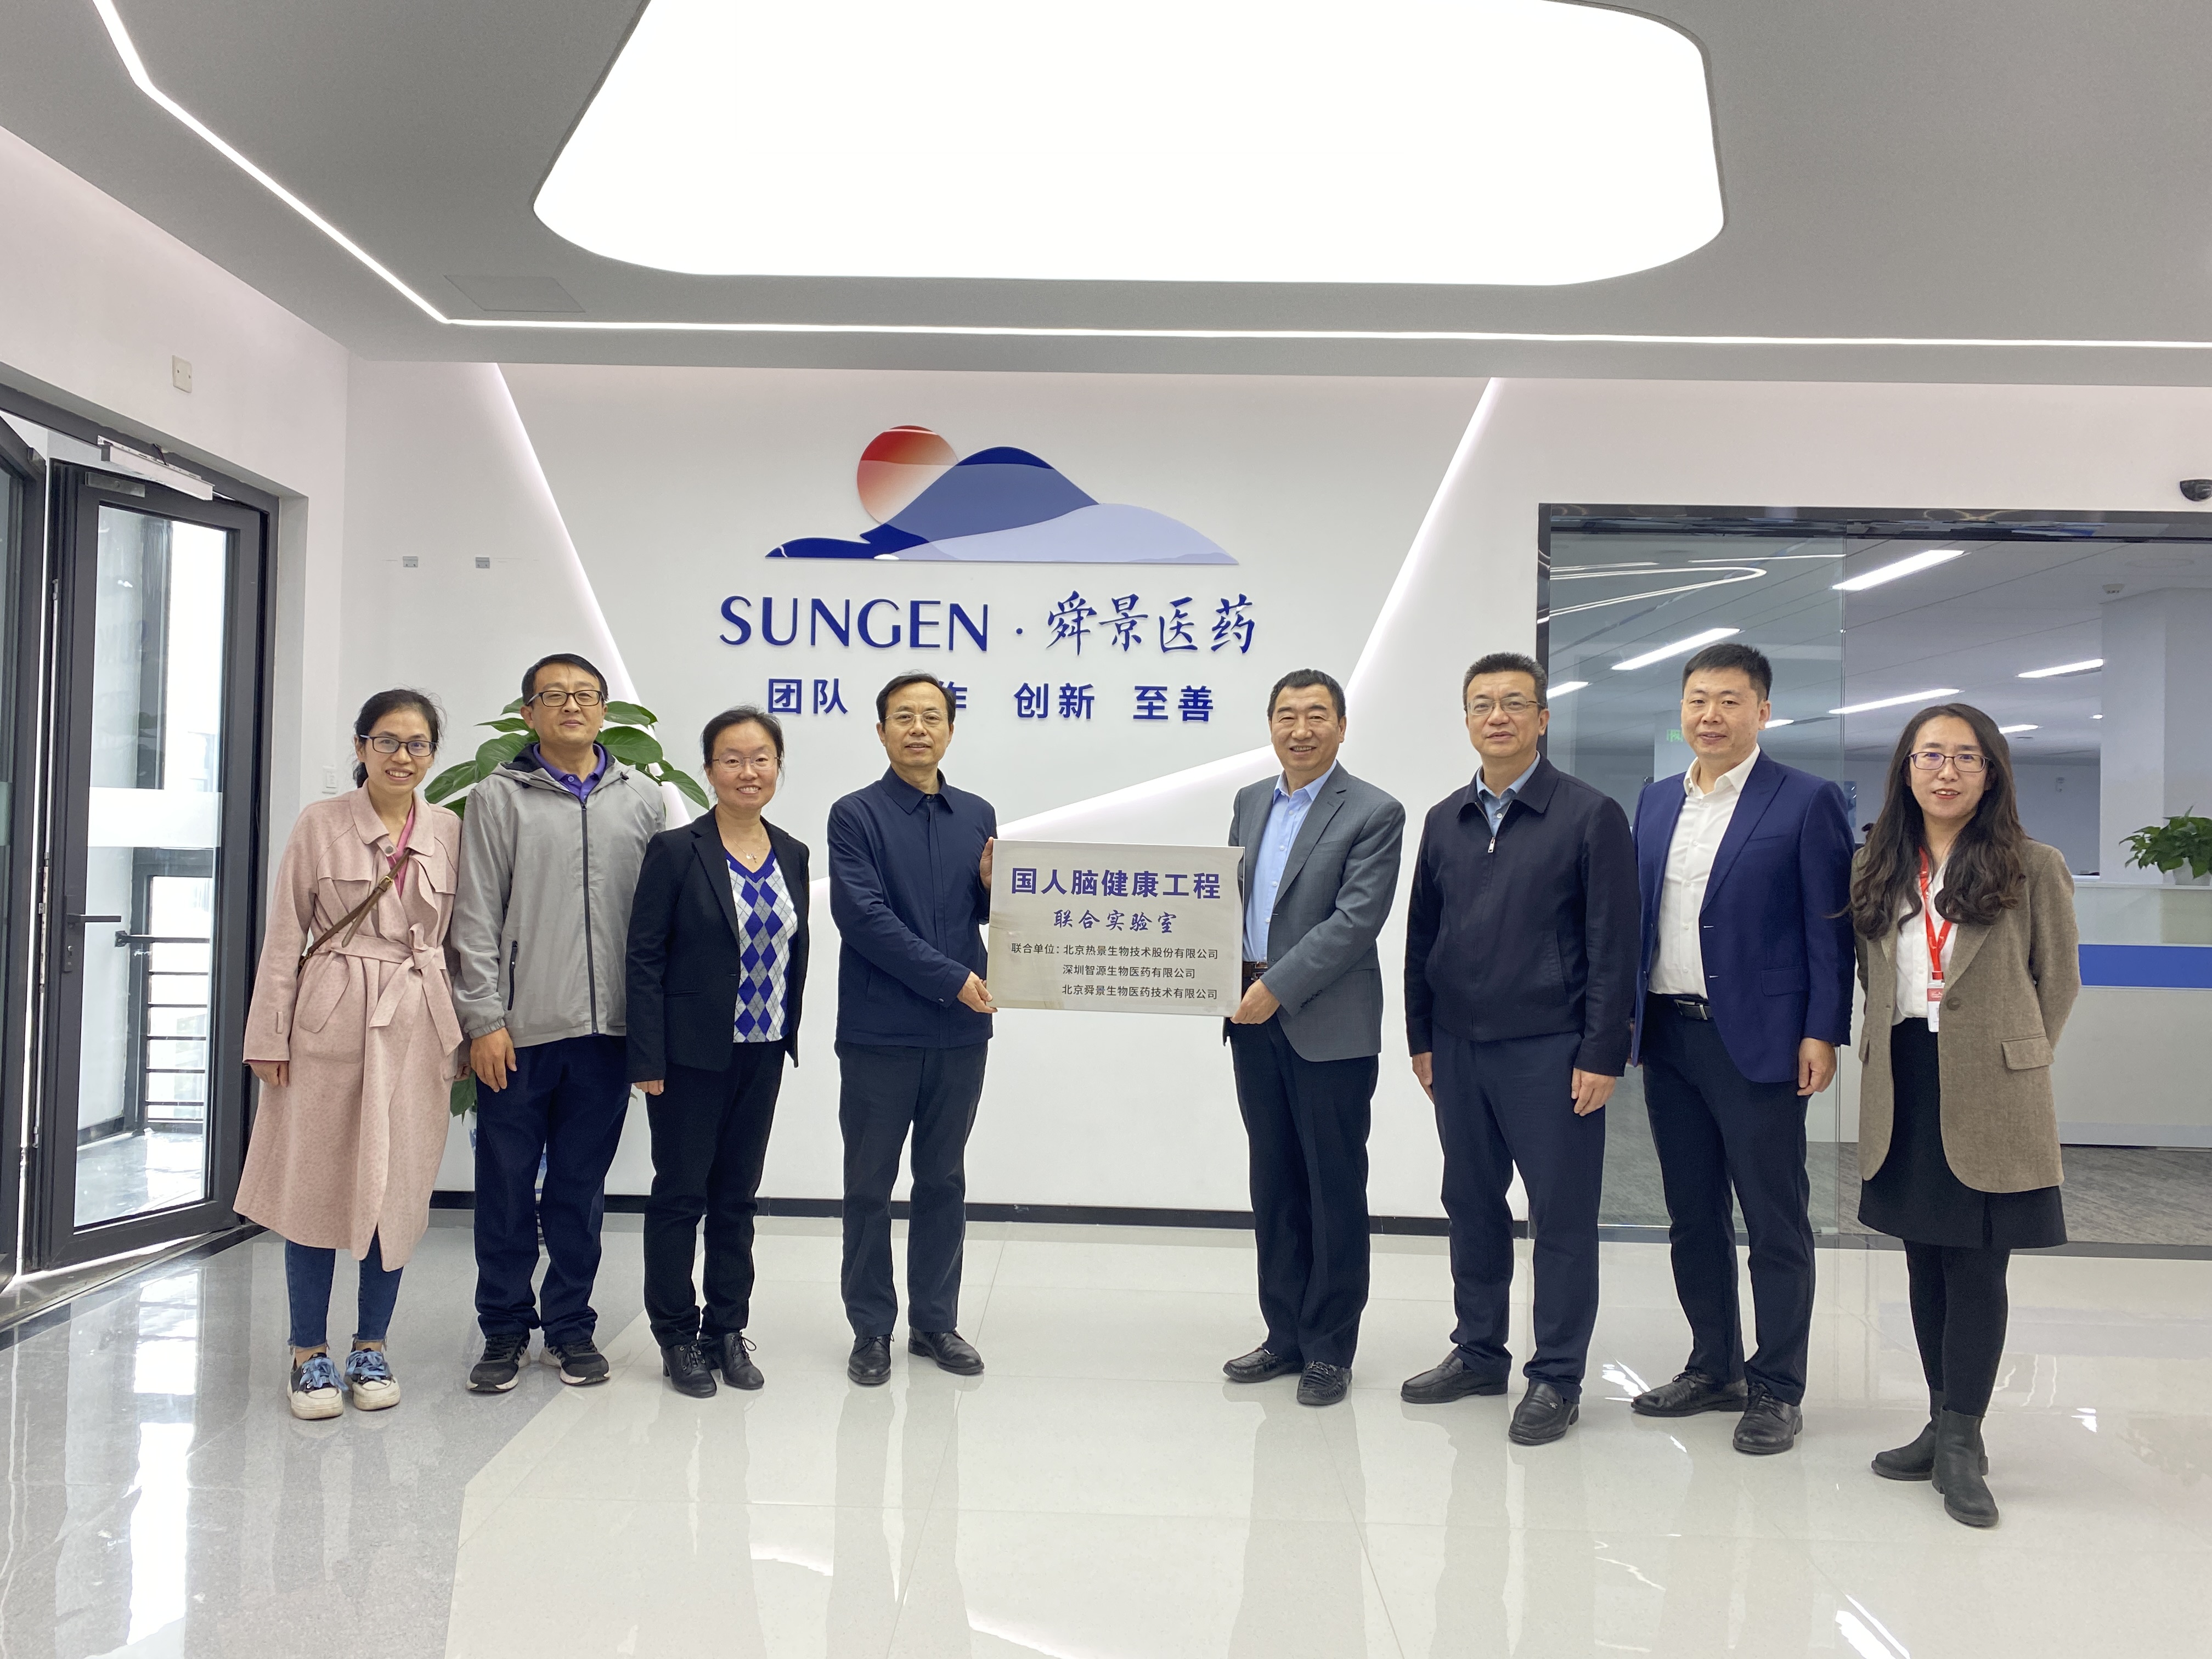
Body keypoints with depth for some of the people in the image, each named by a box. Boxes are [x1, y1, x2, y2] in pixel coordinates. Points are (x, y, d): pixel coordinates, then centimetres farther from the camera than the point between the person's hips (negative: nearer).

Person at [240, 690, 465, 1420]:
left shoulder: (451, 832, 6)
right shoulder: (320, 824, 1)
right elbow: (284, 935, 1)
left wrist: (465, 1037, 6)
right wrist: (270, 1035, -3)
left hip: (417, 1026, 2)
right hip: (330, 1023, -2)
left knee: (398, 1188, 6)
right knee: (318, 1185, 3)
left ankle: (371, 1346, 20)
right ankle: (310, 1351, 17)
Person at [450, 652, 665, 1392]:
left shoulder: (644, 799, 9)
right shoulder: (500, 797, 3)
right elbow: (476, 917, 0)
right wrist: (484, 1018, -6)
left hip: (607, 1027, 2)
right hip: (518, 1029, -1)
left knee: (582, 1186, 10)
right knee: (506, 1186, 6)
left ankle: (570, 1325, 22)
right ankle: (505, 1330, 20)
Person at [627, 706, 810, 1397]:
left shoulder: (792, 855, 6)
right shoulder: (676, 850, -9)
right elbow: (644, 957, -10)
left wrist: (789, 1034, 8)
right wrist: (648, 1059, -14)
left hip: (762, 1053, 5)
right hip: (693, 1053, -5)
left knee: (738, 1194, 13)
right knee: (681, 1193, 5)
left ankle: (727, 1330, 24)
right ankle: (677, 1336, 19)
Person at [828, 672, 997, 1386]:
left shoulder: (977, 816, 10)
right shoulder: (856, 815, -4)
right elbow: (863, 917, -14)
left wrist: (994, 889, -7)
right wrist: (951, 979, -16)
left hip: (960, 1032, 4)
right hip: (880, 1032, -4)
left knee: (944, 1182, 12)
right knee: (870, 1186, 6)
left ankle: (935, 1321, 24)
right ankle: (871, 1327, 19)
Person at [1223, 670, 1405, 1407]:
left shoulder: (1374, 814, -8)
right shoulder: (1250, 802, 12)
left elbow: (1356, 921, -16)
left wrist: (1279, 987, -19)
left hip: (1330, 1027, -6)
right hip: (1254, 1020, 6)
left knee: (1335, 1187, 4)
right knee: (1275, 1183, 13)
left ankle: (1330, 1349, 15)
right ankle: (1285, 1334, 25)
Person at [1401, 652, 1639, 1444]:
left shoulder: (1590, 815, -5)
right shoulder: (1444, 821, 10)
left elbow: (1613, 945, -8)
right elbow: (1422, 936, 14)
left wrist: (1601, 1054, -12)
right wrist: (1421, 1038, 10)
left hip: (1549, 1050, -5)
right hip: (1459, 1049, 5)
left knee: (1561, 1217, 2)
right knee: (1472, 1207, 14)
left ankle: (1556, 1377, 15)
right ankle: (1478, 1353, 28)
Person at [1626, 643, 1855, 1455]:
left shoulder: (1807, 802, -5)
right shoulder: (1657, 799, 11)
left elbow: (1830, 928, -7)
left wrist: (1822, 1034, -12)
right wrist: (1626, 1022, 9)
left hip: (1757, 1042, -6)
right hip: (1668, 1037, 6)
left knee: (1776, 1226, 4)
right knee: (1692, 1217, 14)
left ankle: (1776, 1389, 16)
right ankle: (1713, 1368, 28)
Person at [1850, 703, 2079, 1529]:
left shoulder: (2033, 867, -3)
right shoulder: (1877, 870, 9)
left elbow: (2059, 982, 2)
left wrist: (2012, 1061, -2)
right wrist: (1883, 1052, 7)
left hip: (1987, 1102, -4)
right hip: (1903, 1093, 4)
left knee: (1976, 1268, -2)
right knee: (1925, 1263, 12)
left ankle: (1961, 1443, 7)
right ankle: (1945, 1426, 23)